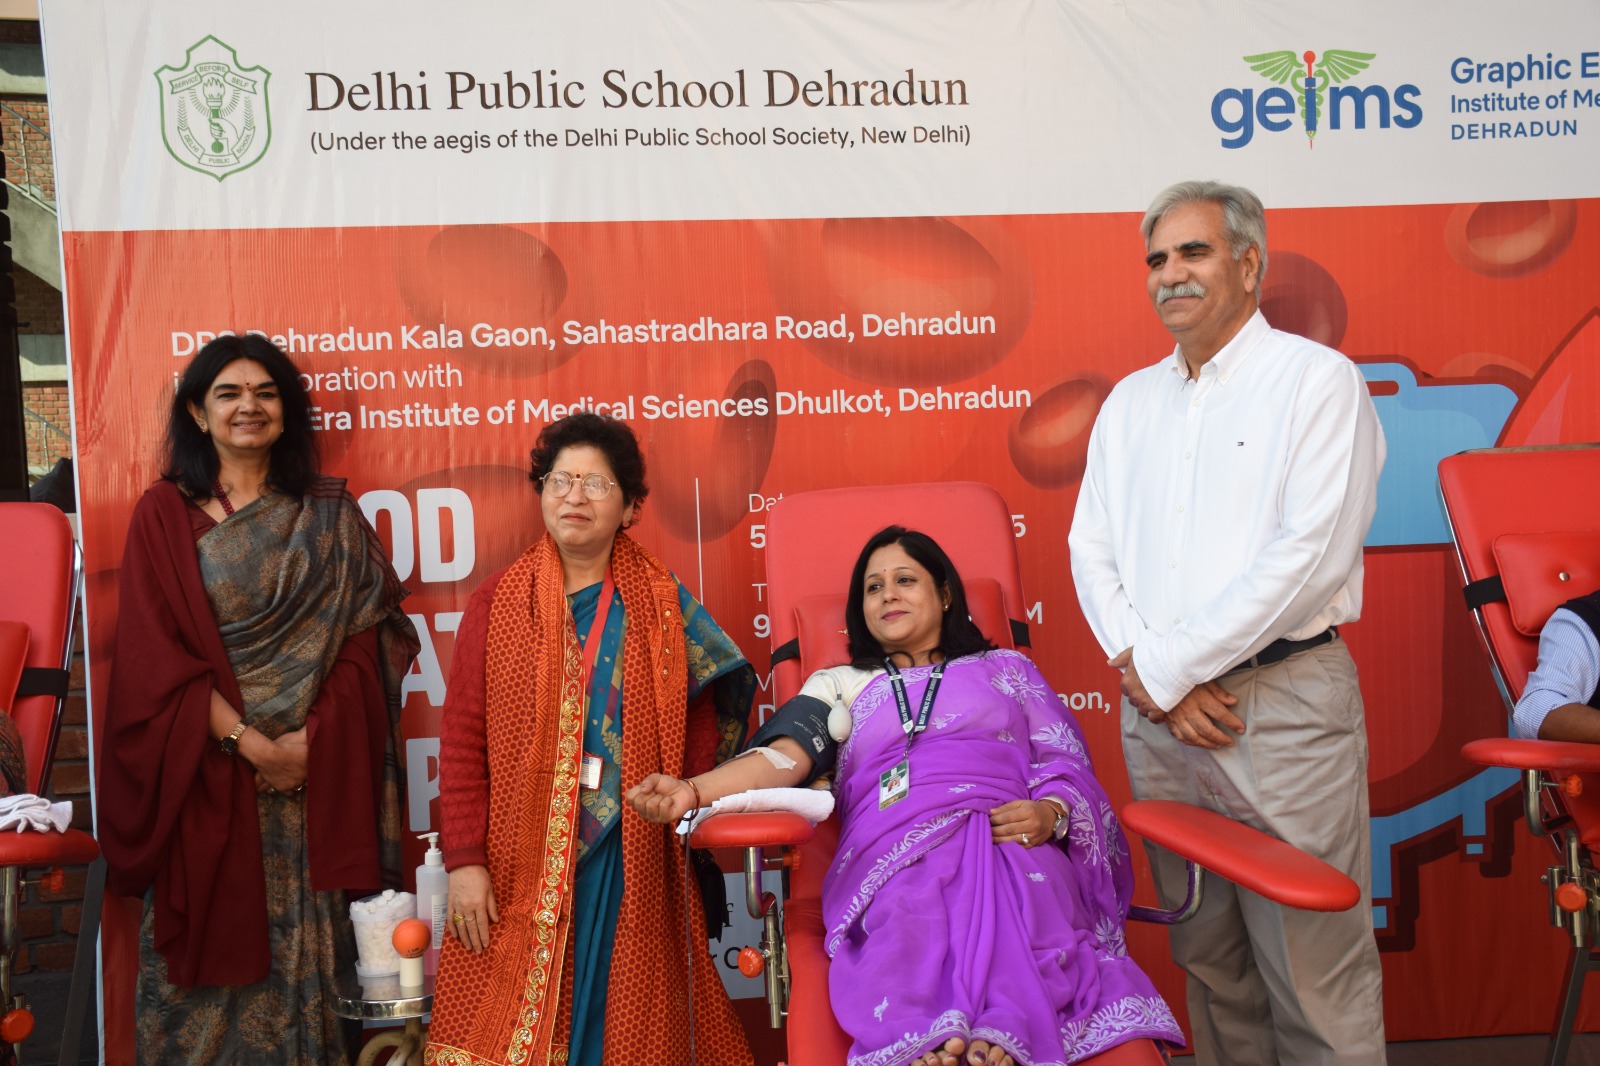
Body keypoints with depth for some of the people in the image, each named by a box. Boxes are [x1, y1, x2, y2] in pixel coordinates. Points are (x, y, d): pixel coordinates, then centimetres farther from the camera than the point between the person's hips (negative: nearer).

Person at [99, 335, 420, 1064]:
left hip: (316, 775, 1)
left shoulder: (329, 513, 7)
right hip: (204, 775, -1)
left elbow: (366, 637, 1)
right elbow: (153, 655, -5)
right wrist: (249, 743, -13)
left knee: (305, 955, 5)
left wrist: (311, 738, -12)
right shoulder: (164, 514, 2)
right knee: (208, 952, 4)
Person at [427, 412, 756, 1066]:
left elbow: (704, 720, 4)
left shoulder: (663, 605, 4)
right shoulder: (498, 603, 2)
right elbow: (462, 742, 0)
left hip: (632, 864, 1)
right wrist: (464, 861, -6)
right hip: (519, 868, 0)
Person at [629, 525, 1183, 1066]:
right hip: (893, 855, 0)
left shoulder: (1007, 668, 30)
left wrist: (1051, 813, -7)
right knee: (910, 922, -38)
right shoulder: (839, 685, 28)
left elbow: (1068, 765, 19)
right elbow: (786, 755, 9)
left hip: (1007, 841, 0)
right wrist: (694, 790, -13)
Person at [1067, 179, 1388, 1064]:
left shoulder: (1316, 379, -3)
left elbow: (1313, 555, -14)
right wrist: (1150, 677, -6)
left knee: (1312, 967, -2)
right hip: (1156, 706, 5)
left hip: (1283, 703, -5)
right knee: (1206, 956, 13)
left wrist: (1165, 665, -12)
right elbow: (1091, 550, 10)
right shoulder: (1130, 401, 16)